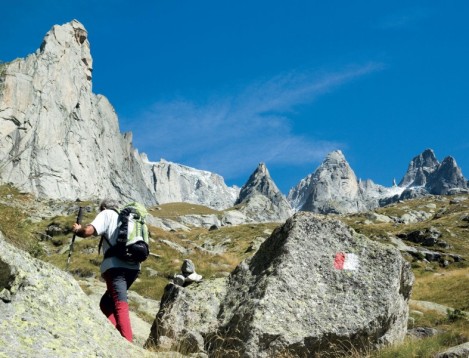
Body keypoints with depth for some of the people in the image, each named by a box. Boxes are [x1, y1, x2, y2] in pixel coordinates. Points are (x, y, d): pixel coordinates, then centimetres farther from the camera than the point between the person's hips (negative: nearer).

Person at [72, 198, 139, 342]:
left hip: (116, 266, -6)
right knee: (107, 303, 19)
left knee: (121, 307, -14)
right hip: (133, 267, 7)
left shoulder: (107, 214, 9)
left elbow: (88, 231, -8)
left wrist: (77, 229, 14)